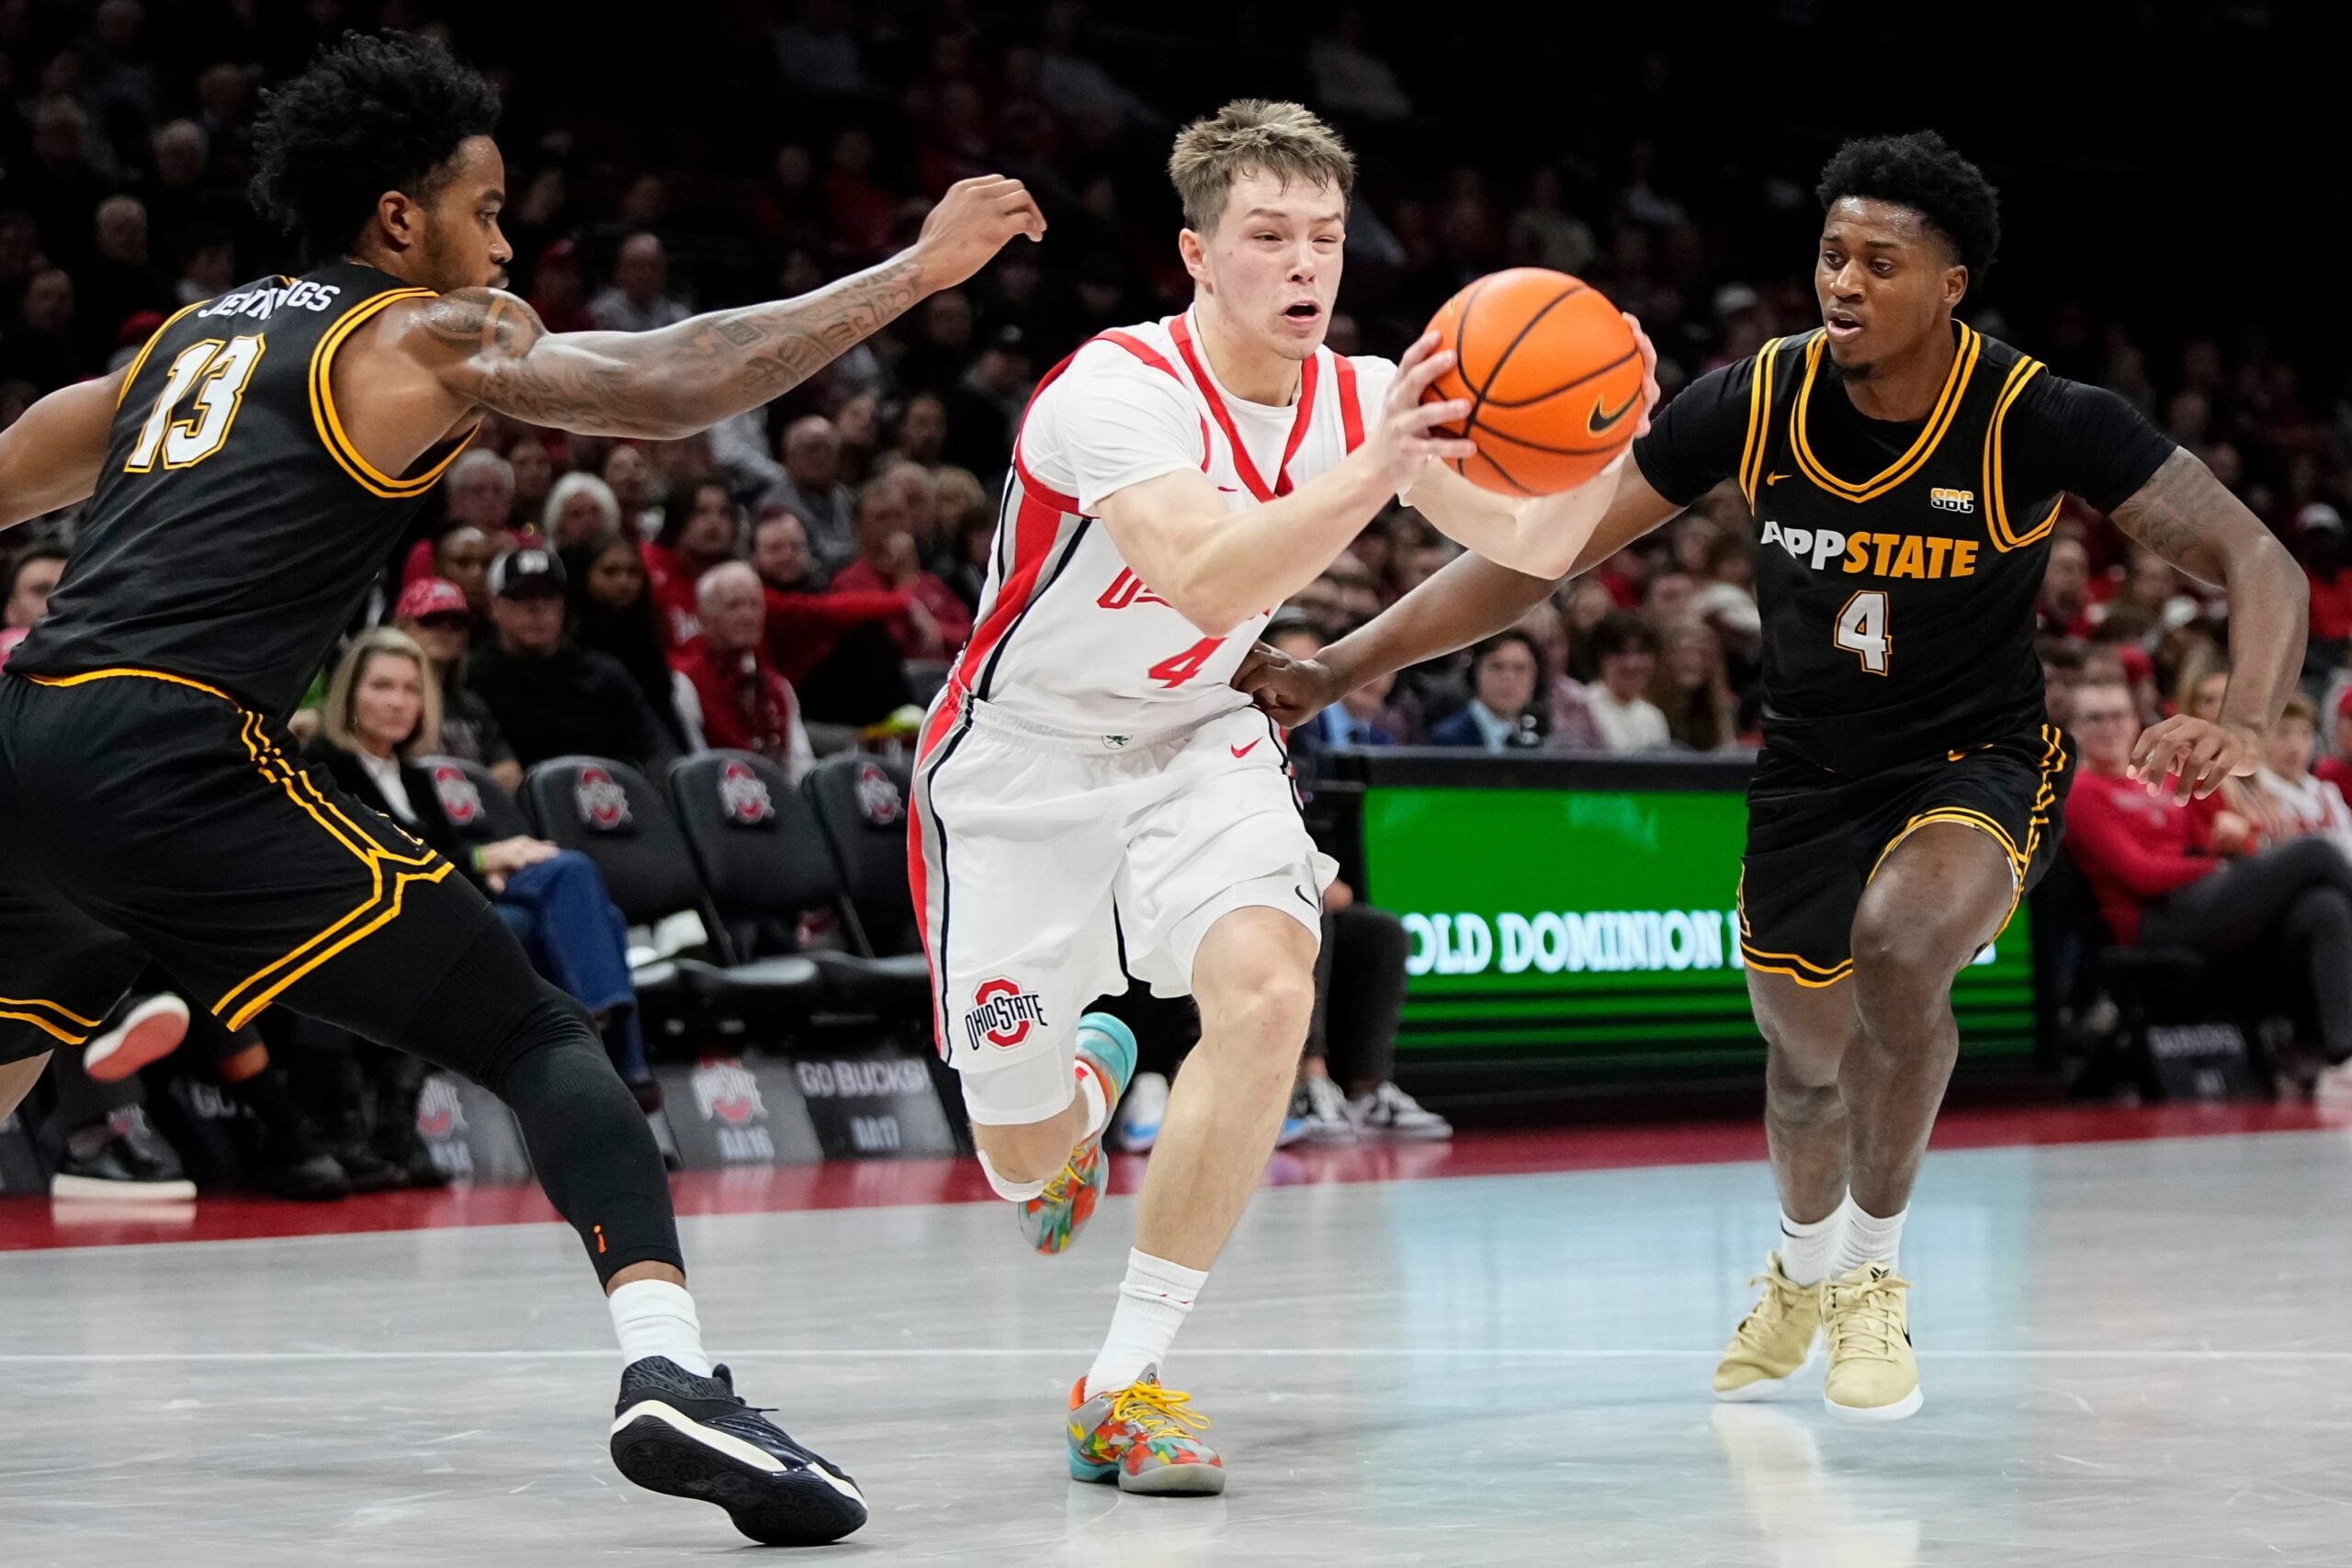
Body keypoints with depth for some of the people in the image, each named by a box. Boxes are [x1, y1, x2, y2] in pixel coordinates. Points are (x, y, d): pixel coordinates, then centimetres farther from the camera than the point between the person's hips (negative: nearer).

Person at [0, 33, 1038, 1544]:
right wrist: (915, 271, -4)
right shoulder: (428, 337, 4)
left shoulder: (199, 331, 26)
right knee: (542, 1037, -5)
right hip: (171, 759, -7)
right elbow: (669, 388, -9)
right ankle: (670, 1370, -24)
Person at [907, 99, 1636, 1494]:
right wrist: (1371, 474, -55)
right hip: (1020, 761, -4)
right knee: (1024, 1161, 2)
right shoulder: (1118, 391, -28)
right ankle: (1087, 1080, 45)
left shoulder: (1363, 395, -8)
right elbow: (1207, 582, -43)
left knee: (1268, 988, -27)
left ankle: (1128, 1382, -18)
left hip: (1195, 747, 4)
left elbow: (1531, 541, -9)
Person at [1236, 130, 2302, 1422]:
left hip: (1979, 762, -4)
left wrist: (2241, 724, -43)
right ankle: (1803, 1269, 55)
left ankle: (1876, 1270, -10)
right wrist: (1341, 666, -17)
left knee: (1900, 943, -34)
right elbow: (1540, 551, -10)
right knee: (1808, 1061, 19)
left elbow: (2259, 564, -22)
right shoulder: (1755, 403, -16)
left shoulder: (2041, 422, -23)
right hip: (1810, 771, 4)